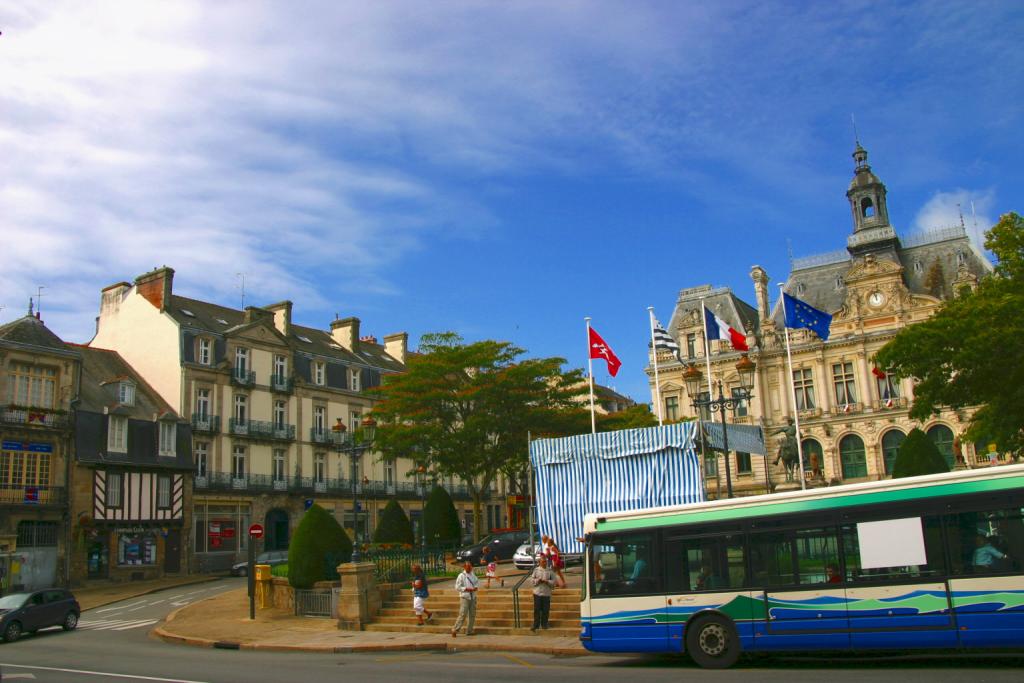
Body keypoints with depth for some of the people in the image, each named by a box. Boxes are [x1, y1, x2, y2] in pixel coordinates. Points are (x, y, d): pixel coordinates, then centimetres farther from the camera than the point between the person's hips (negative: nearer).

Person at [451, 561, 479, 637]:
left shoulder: (473, 575, 11)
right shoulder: (461, 576, -7)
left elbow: (477, 582, 19)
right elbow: (457, 587, -11)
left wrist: (476, 587, -3)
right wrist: (467, 589, -18)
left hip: (473, 597, 6)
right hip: (465, 597, -6)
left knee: (472, 615, 8)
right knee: (462, 614, -11)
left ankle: (469, 631, 17)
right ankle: (455, 630, -4)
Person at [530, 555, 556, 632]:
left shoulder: (550, 571, 3)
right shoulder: (536, 570, 5)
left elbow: (553, 581, 3)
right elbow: (532, 579, 4)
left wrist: (547, 581, -13)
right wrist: (538, 580, -13)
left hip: (546, 593, 0)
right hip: (537, 593, 0)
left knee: (545, 610, 2)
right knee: (537, 609, 0)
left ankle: (544, 624, 15)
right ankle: (536, 625, 8)